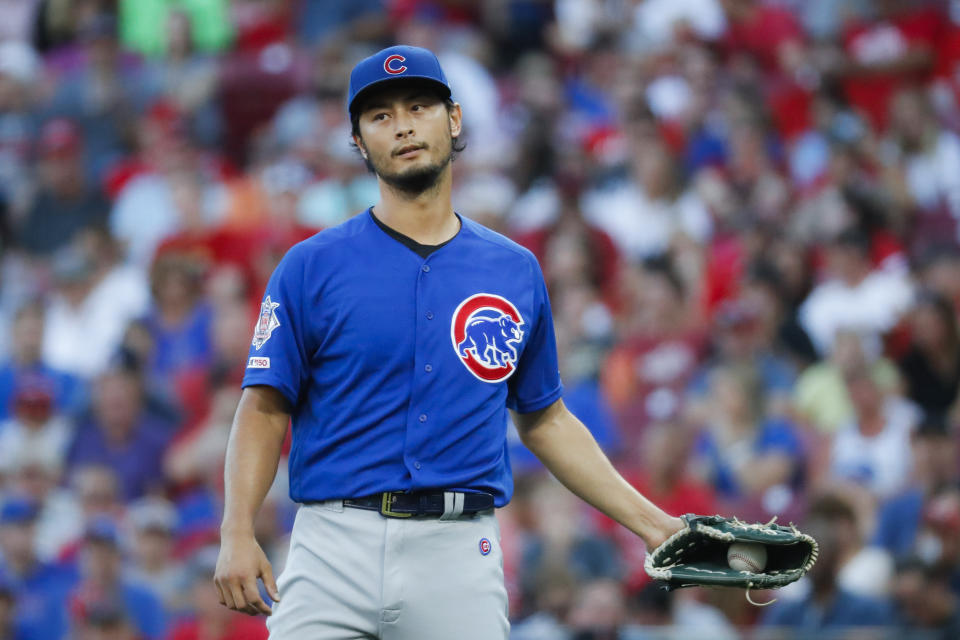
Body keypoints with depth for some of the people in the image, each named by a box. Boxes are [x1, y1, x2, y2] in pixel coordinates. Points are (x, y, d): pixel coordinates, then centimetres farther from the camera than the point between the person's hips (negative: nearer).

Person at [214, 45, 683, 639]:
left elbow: (544, 420, 20)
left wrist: (651, 523, 14)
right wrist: (237, 534, -12)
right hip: (338, 541, -2)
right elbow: (265, 409, 1)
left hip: (462, 552, 2)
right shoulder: (312, 266, 4)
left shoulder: (517, 272, 13)